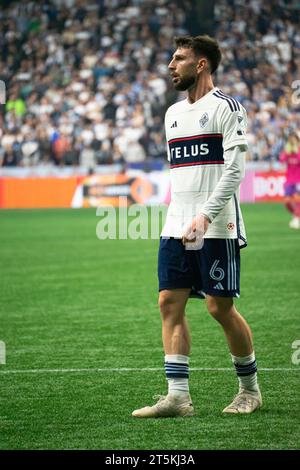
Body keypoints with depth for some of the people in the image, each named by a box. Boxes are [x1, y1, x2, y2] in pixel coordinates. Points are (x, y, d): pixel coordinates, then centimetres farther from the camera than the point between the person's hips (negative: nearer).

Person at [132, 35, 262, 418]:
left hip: (217, 228, -7)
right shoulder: (173, 113, 18)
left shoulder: (225, 107, -5)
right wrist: (178, 217, 18)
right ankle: (177, 396, -3)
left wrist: (205, 215, -21)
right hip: (176, 226, 7)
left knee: (220, 307, -4)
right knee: (170, 303, -2)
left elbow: (234, 169, -13)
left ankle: (250, 389, 13)